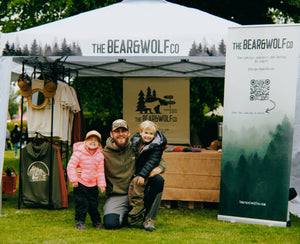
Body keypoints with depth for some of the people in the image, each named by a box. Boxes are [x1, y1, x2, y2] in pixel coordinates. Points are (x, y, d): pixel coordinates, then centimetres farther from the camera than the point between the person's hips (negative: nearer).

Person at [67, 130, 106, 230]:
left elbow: (100, 172, 9)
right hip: (80, 184, -4)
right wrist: (73, 180, -12)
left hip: (93, 185, 4)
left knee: (94, 203, 10)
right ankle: (80, 222, 7)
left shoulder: (99, 156, 4)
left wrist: (102, 184, 5)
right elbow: (71, 166, -9)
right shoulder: (79, 153, -10)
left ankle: (96, 221, 25)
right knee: (81, 203, -5)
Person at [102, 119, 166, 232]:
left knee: (158, 180, -23)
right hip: (117, 196, -2)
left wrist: (159, 168, -14)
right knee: (110, 223, -28)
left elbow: (161, 162, 10)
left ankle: (148, 219, -9)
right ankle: (126, 216, 10)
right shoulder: (104, 154, -3)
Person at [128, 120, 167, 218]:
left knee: (136, 182, -29)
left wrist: (142, 175, -30)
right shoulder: (136, 139, 4)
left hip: (146, 173, -7)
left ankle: (138, 204, -23)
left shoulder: (156, 147, -15)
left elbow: (151, 162, -22)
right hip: (135, 171, 7)